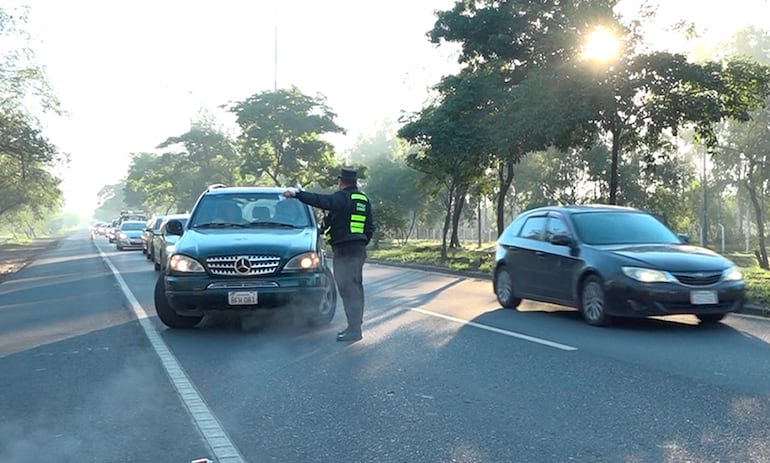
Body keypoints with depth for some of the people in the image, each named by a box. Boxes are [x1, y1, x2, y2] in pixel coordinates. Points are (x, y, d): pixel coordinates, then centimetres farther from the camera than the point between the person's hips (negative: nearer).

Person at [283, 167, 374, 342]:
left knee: (348, 289, -8)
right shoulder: (363, 200, 15)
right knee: (355, 288, 15)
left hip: (344, 251, -9)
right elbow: (370, 227, 18)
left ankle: (354, 329, -9)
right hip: (359, 249, 9)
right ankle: (355, 325, 23)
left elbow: (320, 200, -24)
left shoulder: (342, 198, -11)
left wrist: (296, 194, -21)